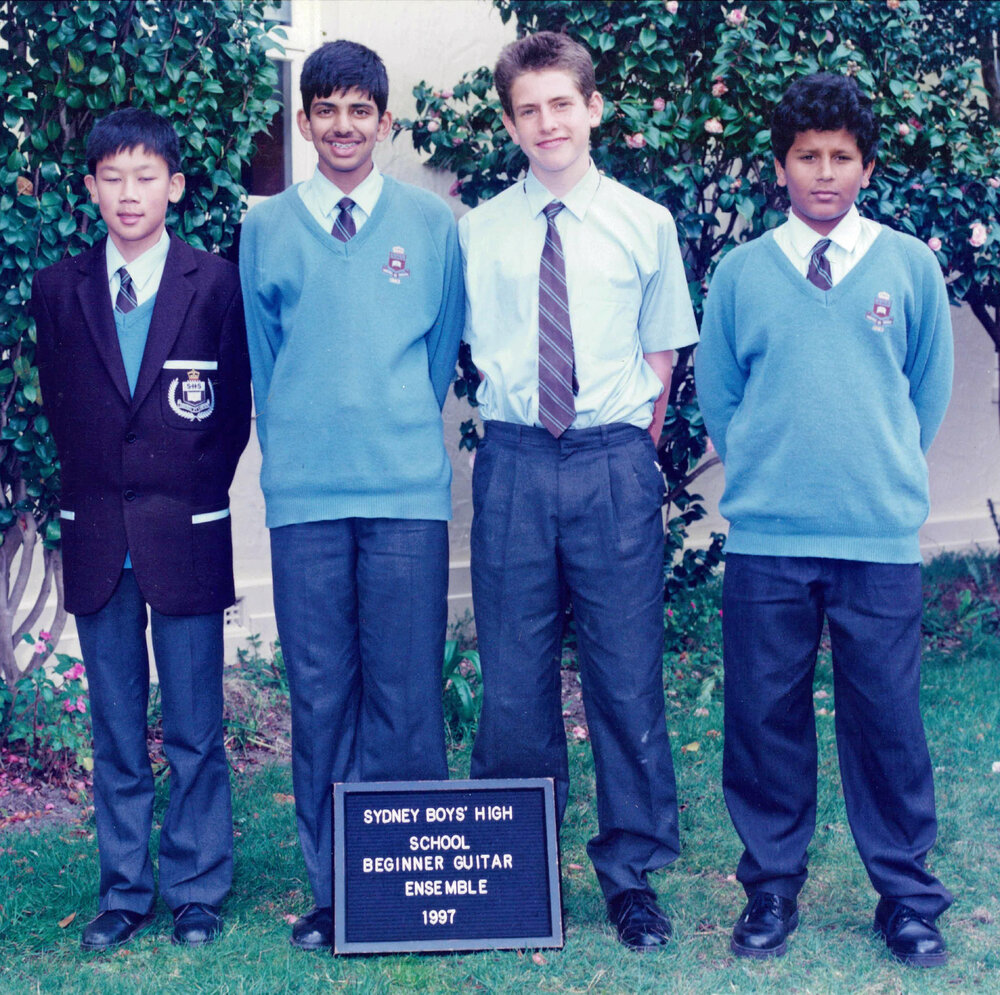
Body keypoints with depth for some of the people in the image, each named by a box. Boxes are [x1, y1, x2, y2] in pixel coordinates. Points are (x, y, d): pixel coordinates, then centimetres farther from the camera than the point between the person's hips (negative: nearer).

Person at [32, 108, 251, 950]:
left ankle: (197, 890, 16)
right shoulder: (59, 289, 6)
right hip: (97, 537, 2)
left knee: (195, 727, 3)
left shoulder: (217, 283, -1)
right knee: (115, 728, 10)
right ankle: (125, 890, 21)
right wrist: (97, 494, 7)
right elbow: (59, 406, 12)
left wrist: (194, 495, 2)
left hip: (186, 533, -2)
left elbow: (235, 408, 3)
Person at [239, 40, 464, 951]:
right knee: (319, 694, 3)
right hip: (304, 492, 1)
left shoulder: (432, 224, 8)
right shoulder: (266, 227, 9)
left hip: (408, 489, -1)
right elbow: (263, 361, 15)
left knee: (406, 691, -1)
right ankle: (332, 888, 13)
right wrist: (294, 449, 13)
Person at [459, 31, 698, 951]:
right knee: (514, 676, 6)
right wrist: (517, 417, 2)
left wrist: (630, 443, 7)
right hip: (513, 464, 1)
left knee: (627, 675, 3)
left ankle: (633, 870, 18)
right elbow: (476, 351, 12)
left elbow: (663, 352, 12)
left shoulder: (645, 224, 5)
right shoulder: (478, 233, 5)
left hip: (616, 466, 0)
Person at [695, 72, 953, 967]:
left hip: (881, 537, 0)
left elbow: (930, 388, 14)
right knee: (766, 715, 5)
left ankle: (906, 896, 17)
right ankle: (772, 887, 20)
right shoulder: (741, 272, 5)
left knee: (887, 717, 3)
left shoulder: (910, 265, 4)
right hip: (765, 539, 1)